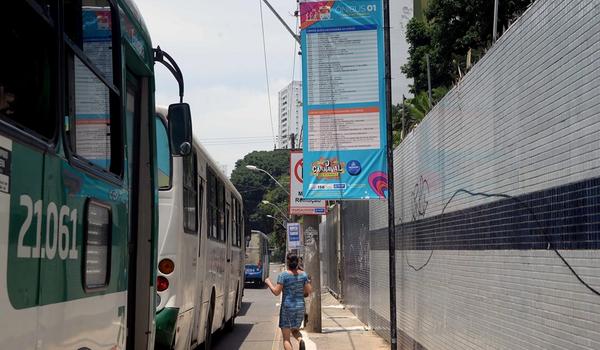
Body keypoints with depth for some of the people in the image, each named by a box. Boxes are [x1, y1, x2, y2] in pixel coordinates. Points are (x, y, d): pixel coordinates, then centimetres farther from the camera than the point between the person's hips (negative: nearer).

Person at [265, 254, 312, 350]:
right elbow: (309, 290, -1)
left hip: (287, 307, -4)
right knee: (294, 330, 26)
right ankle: (300, 340, -7)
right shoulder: (303, 274, 2)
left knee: (286, 338, 3)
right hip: (300, 307, 4)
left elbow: (276, 292, -14)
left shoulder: (283, 275, -11)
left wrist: (268, 283, 2)